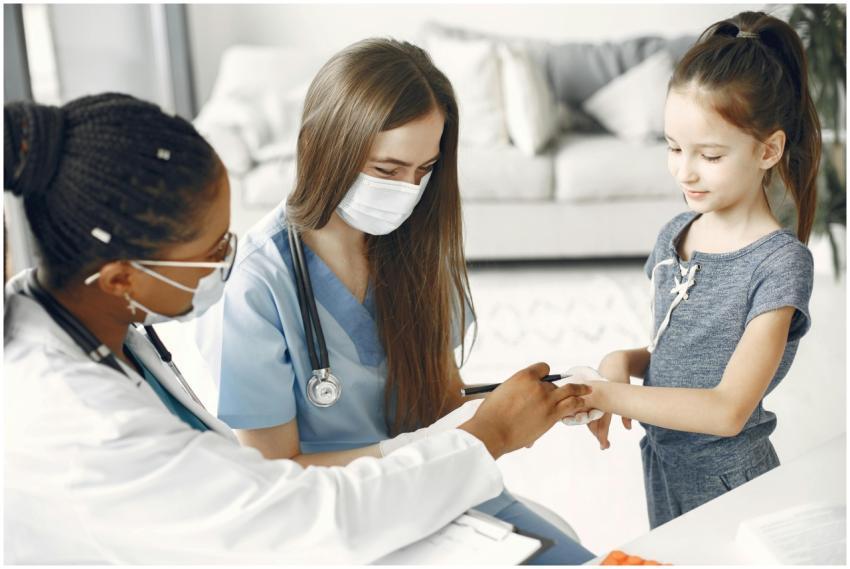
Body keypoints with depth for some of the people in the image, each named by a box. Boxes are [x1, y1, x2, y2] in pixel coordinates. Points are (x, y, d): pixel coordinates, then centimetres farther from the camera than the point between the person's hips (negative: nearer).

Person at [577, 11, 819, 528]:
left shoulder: (780, 262, -21)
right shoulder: (676, 235, 0)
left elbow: (728, 411, -26)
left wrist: (606, 394, -28)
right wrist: (624, 361, -10)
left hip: (728, 487, -6)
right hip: (662, 468, 6)